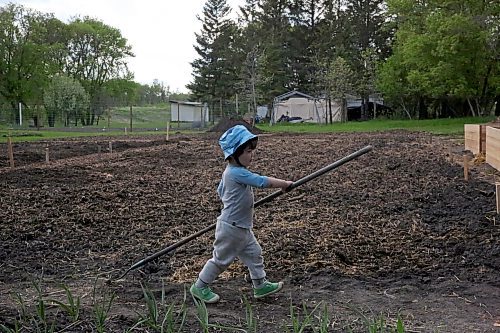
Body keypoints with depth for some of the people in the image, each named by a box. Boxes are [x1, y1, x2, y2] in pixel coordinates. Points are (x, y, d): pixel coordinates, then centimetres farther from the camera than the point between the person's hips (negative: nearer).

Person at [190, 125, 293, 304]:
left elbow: (220, 191, 19)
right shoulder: (237, 172, -26)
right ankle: (199, 287, 20)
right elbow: (262, 181, -28)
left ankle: (261, 285, 26)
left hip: (242, 227, 10)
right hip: (231, 228, -10)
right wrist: (284, 184, -19)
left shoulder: (230, 171, 6)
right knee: (221, 259, 5)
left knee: (254, 253, 15)